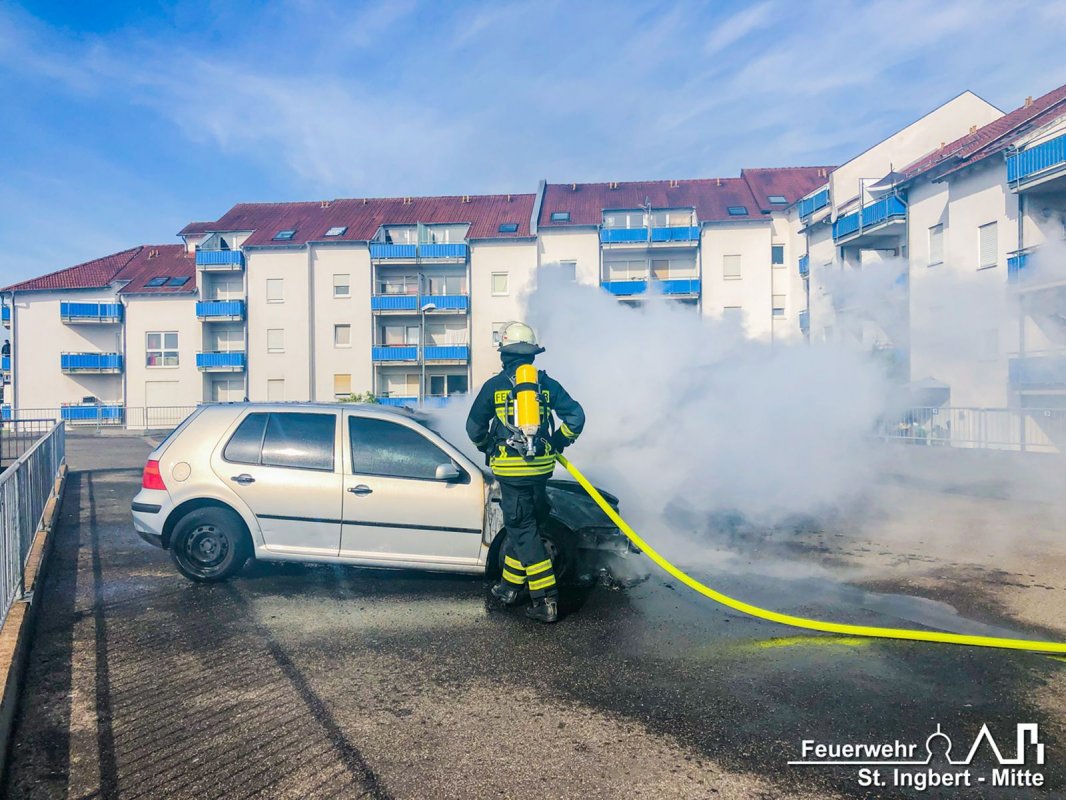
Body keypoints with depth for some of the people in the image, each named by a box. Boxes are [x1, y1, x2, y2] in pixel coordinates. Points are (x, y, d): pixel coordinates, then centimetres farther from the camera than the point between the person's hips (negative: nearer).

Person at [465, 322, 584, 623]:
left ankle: (546, 600, -2)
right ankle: (510, 586, 29)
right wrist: (559, 442, 16)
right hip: (541, 466, 4)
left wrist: (487, 448, 25)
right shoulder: (547, 384, 4)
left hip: (510, 469, -4)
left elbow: (474, 428, 5)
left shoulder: (494, 386, -3)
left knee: (523, 531, 1)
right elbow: (576, 416, 1)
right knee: (521, 526, 18)